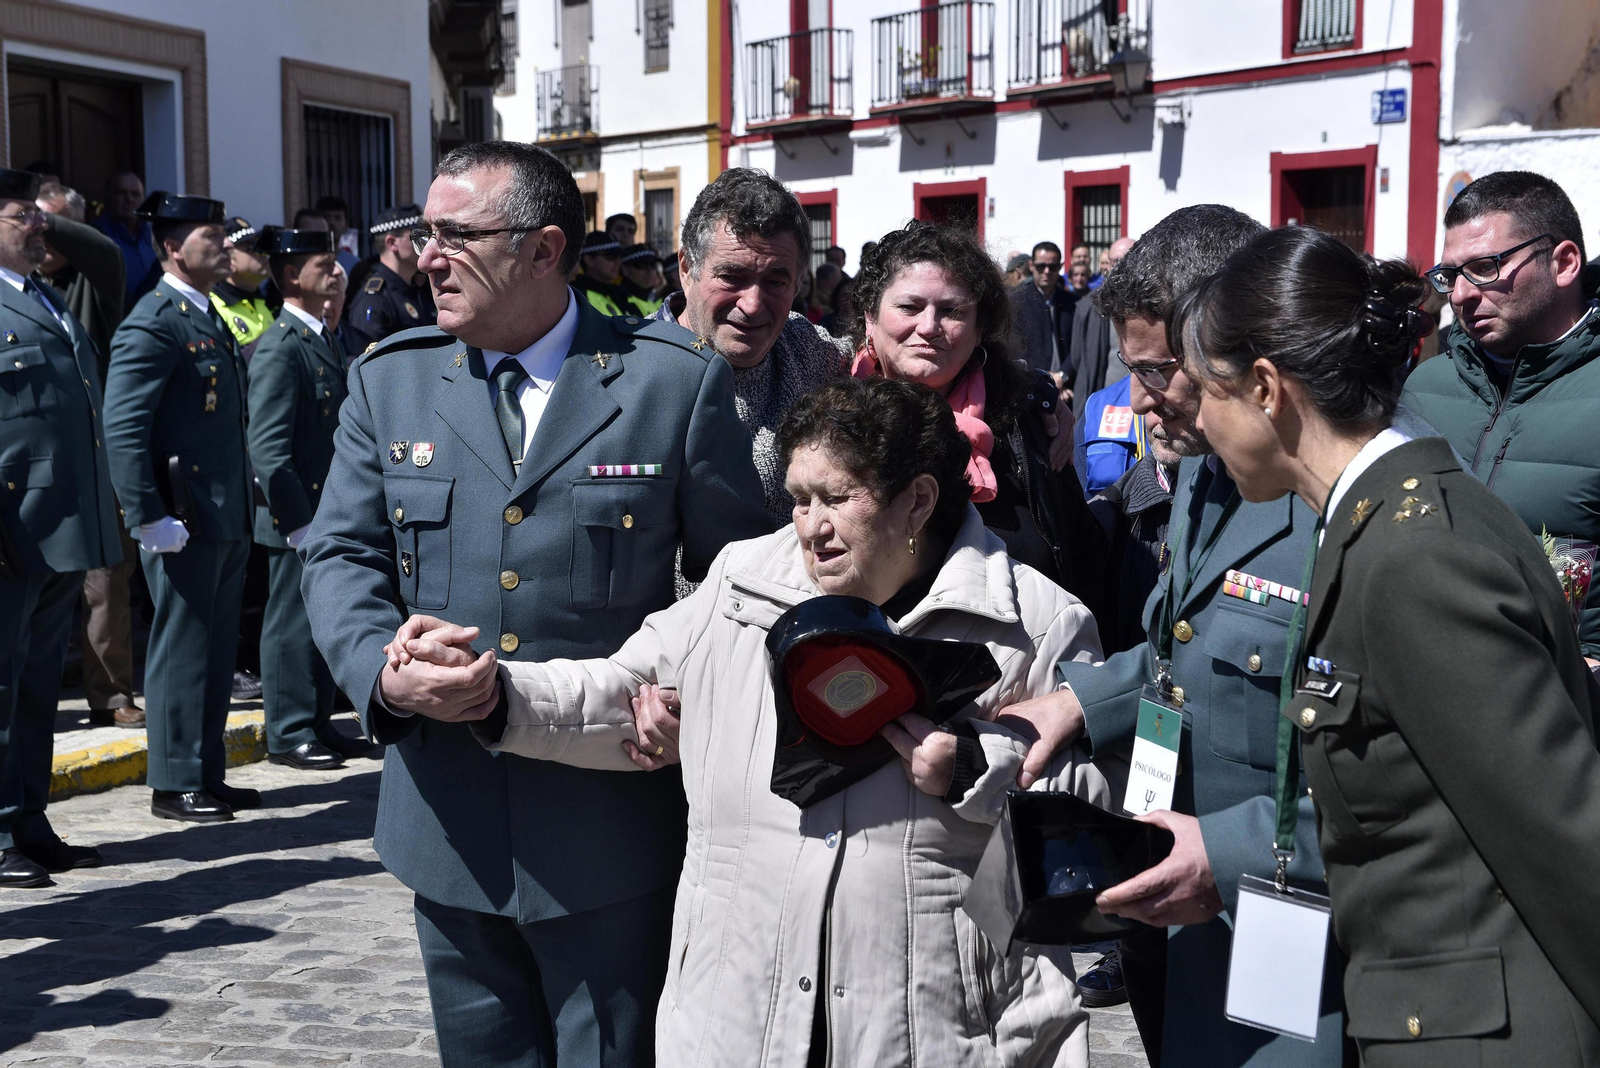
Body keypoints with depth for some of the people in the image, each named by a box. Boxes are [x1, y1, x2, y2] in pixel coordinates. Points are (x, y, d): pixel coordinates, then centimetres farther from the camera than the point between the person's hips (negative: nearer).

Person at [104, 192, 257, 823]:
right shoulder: (153, 323, -13)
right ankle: (176, 785, 10)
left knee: (218, 651, 14)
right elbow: (123, 427, -19)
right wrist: (149, 518, -22)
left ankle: (208, 776, 24)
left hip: (227, 520, 9)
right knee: (182, 650, 0)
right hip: (185, 521, -9)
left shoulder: (210, 319, 17)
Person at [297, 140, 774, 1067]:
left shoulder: (678, 381, -4)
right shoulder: (389, 379, 6)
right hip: (450, 820, 4)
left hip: (613, 826, -3)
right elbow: (342, 554, 5)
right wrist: (380, 664, -15)